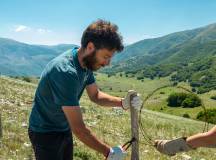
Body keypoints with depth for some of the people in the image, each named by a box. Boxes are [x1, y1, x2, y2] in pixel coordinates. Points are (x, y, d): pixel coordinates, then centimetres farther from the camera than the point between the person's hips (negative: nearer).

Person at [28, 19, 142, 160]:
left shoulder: (87, 62, -8)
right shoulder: (65, 72, -34)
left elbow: (95, 95, 5)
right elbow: (79, 129, -32)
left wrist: (123, 102, -11)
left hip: (65, 130, 7)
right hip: (45, 133, -7)